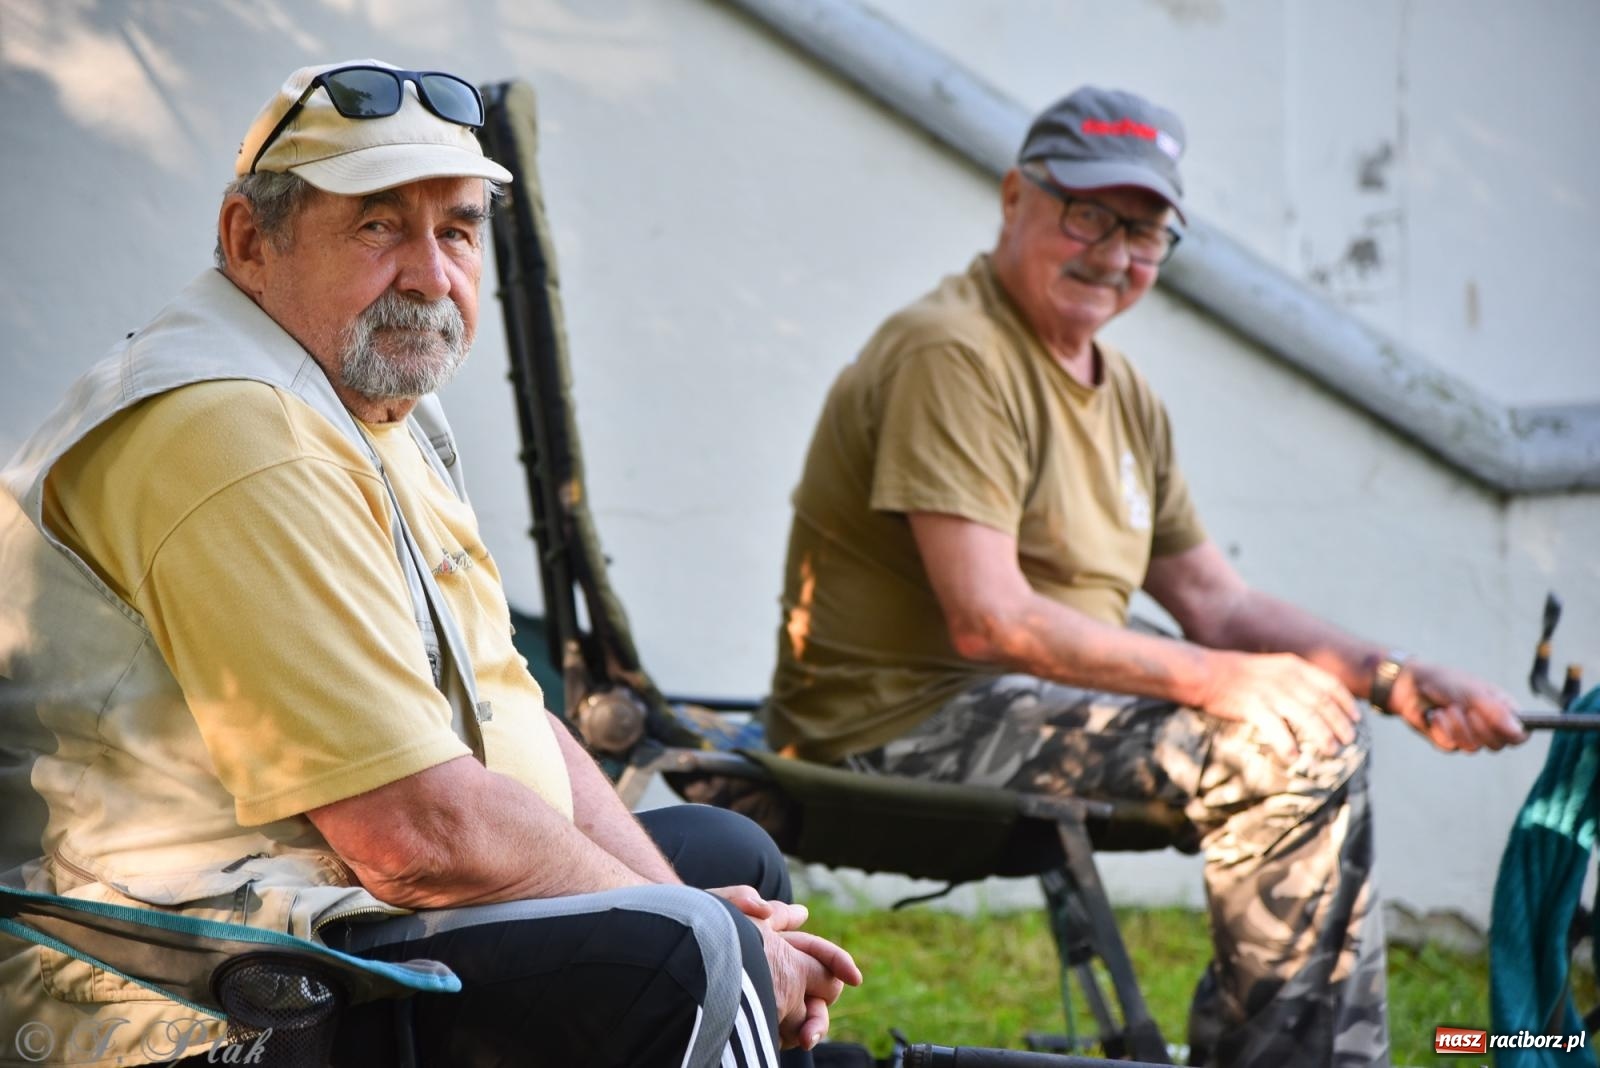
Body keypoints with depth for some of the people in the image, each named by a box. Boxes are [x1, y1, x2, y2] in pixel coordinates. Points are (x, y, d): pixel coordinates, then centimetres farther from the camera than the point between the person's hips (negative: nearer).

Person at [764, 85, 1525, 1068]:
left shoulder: (1124, 396, 16)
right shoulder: (953, 354, -15)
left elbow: (1216, 602, 15)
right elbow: (991, 621, -22)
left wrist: (1397, 678, 1)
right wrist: (1215, 678, -22)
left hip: (1040, 711, 10)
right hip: (908, 723, -10)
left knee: (1326, 724, 14)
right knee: (1294, 746, -19)